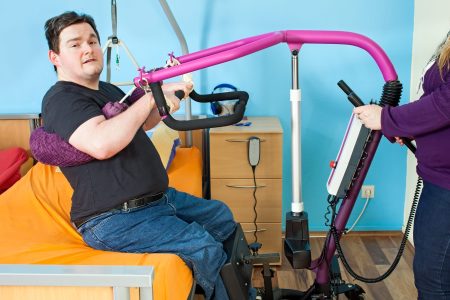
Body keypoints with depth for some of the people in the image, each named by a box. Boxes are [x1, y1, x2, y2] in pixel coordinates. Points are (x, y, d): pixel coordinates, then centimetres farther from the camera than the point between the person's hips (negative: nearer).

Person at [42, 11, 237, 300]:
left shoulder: (108, 90, 17)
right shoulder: (62, 99, -16)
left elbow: (141, 124, 33)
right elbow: (102, 143, -34)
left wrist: (170, 94, 14)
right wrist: (151, 97, -25)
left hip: (158, 198, 11)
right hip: (113, 220, -11)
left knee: (221, 216, 17)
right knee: (204, 248, -23)